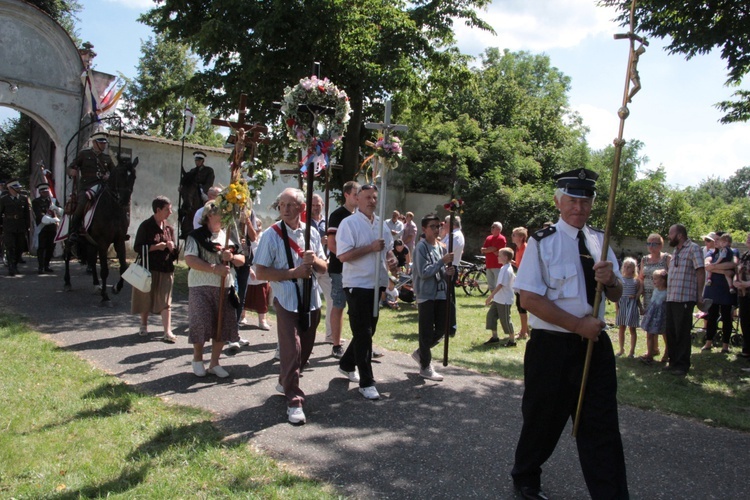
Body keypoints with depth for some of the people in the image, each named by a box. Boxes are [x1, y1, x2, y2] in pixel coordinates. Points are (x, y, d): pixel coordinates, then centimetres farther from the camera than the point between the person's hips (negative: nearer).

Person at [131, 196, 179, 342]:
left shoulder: (169, 228, 9)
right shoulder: (146, 226, -5)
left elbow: (175, 250, 12)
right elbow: (137, 247, -9)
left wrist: (171, 247, -10)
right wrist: (156, 246, -16)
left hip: (166, 269, 3)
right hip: (148, 268, -3)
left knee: (165, 301, -4)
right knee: (145, 298, 10)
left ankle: (167, 331, -8)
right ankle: (144, 326, 30)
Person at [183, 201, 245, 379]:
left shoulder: (230, 236, 14)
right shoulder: (197, 236, -2)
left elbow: (242, 260, 14)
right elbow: (190, 260, -13)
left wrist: (232, 257, -9)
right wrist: (214, 268, -21)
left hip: (226, 287, 5)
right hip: (201, 287, -5)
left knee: (223, 325, 5)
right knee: (201, 323, -4)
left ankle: (214, 363, 19)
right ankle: (197, 359, 21)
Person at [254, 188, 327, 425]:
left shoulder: (312, 233, 5)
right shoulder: (272, 235, -9)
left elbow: (324, 267, 10)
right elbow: (260, 272, -11)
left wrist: (314, 260, -13)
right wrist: (294, 273, -18)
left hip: (312, 300, 5)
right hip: (286, 301, -5)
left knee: (305, 350, 16)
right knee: (292, 351, -7)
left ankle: (285, 382, 41)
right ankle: (294, 401, 7)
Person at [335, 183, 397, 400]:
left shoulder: (381, 224, 11)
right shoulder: (349, 223, -10)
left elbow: (388, 247, 23)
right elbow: (343, 255, -18)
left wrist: (391, 258, 0)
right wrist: (371, 248, -22)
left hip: (377, 284, 7)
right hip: (357, 284, -7)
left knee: (367, 331, 17)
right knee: (363, 333, -3)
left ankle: (347, 364, 38)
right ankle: (366, 382, 5)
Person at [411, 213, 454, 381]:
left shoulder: (442, 248, 11)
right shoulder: (421, 247, -10)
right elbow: (423, 272, -18)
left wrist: (449, 272, -5)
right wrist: (442, 261, -21)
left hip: (441, 294, 7)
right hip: (426, 295, -7)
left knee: (441, 330, 11)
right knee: (427, 332, 1)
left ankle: (420, 353, 32)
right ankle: (425, 367, 13)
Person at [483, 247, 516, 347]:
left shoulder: (506, 270, -19)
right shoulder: (505, 268, 10)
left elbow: (500, 285, -24)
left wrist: (490, 296, -23)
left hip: (504, 301, -10)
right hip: (498, 299, 10)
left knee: (505, 320, -1)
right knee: (491, 315, 10)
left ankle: (512, 340, 11)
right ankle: (494, 337, 19)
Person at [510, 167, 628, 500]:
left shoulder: (599, 241, 8)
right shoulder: (543, 242, -10)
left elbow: (617, 295, 12)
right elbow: (528, 298, -17)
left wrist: (609, 280, -12)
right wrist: (578, 325, -20)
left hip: (595, 343, 5)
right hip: (552, 347, -4)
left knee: (602, 427, 7)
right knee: (544, 420, 13)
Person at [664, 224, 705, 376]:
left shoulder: (693, 248, -6)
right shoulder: (676, 251, 19)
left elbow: (701, 272, -11)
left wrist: (699, 295, -13)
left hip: (685, 299, -8)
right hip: (671, 298, 8)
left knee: (682, 333, -2)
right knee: (671, 332, 12)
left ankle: (682, 365, 7)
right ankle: (674, 362, 23)